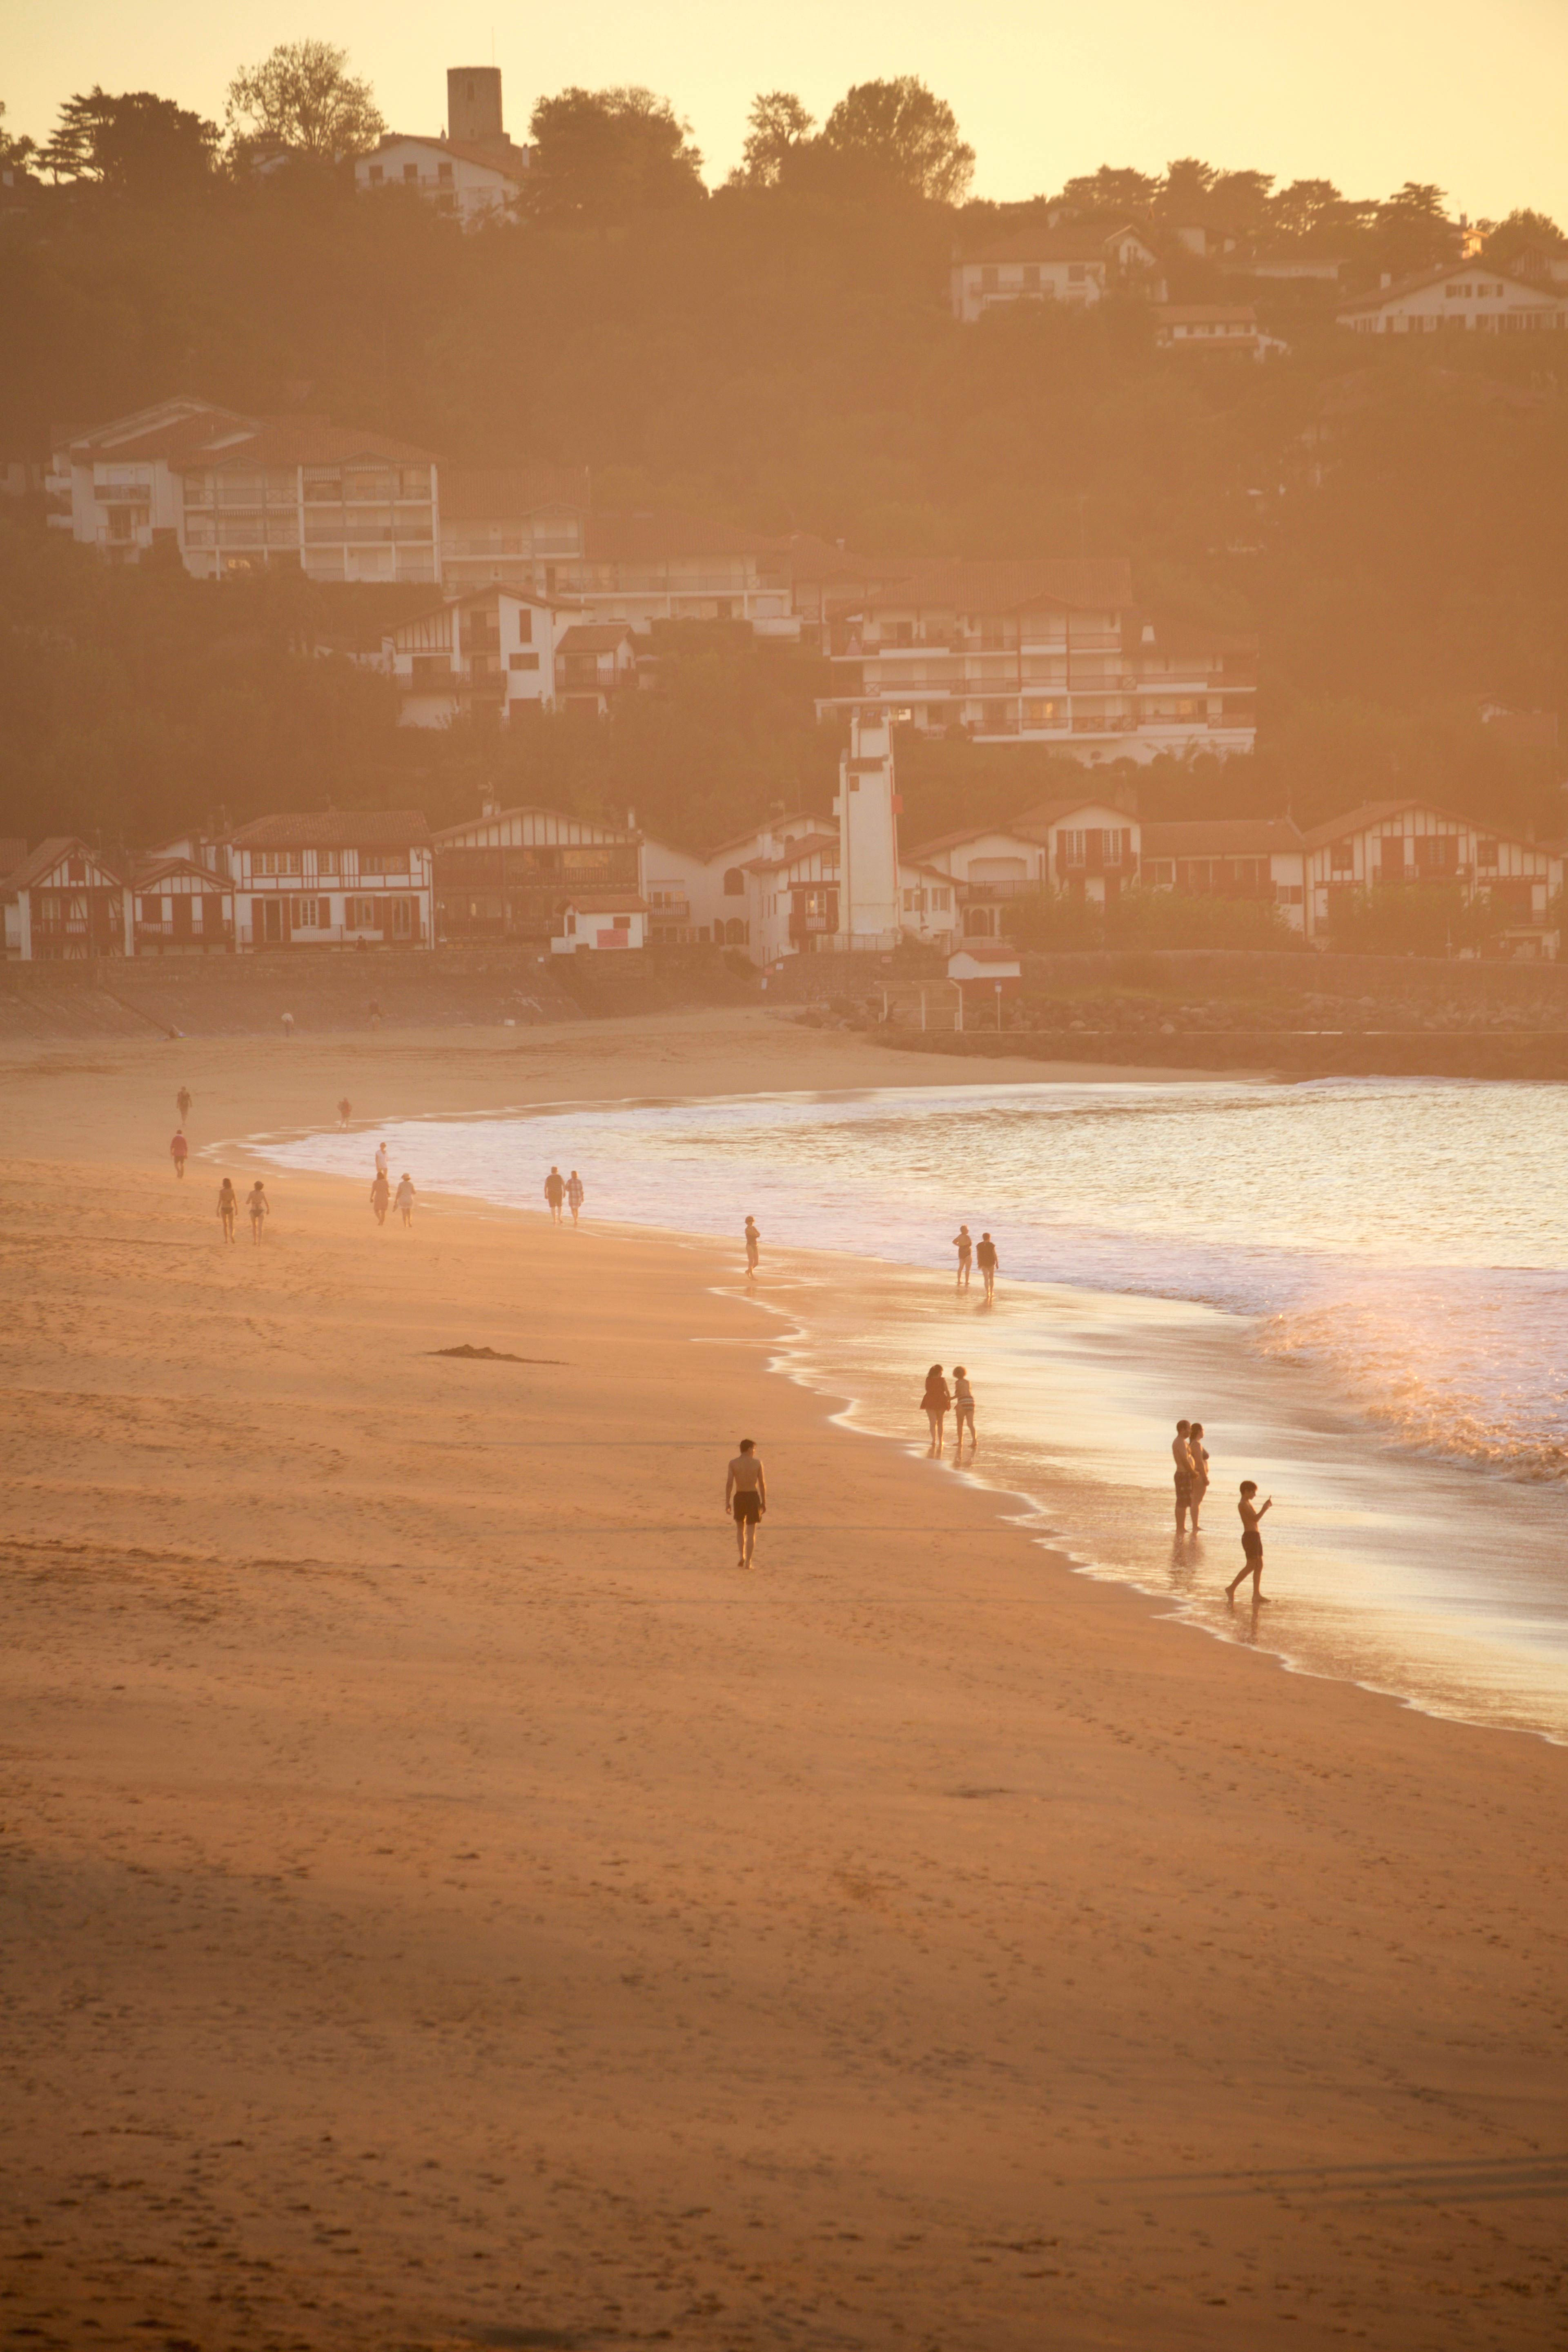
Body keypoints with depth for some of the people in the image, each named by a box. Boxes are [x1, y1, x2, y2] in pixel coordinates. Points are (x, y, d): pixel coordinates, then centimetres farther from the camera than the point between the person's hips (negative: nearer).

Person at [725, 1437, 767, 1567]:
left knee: (740, 1529, 21)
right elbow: (762, 1484, -1)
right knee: (751, 1532, 5)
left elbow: (729, 1483, -8)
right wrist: (764, 1502, 8)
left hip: (739, 1497, 1)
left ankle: (741, 1556, 9)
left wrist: (727, 1502, -4)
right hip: (753, 1497, -1)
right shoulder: (757, 1463, -4)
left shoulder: (733, 1464, -3)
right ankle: (748, 1561, 1)